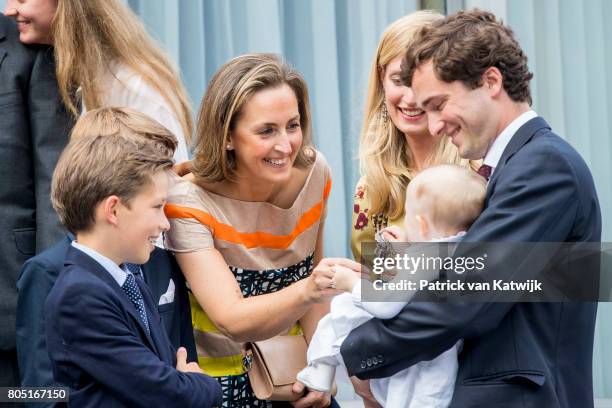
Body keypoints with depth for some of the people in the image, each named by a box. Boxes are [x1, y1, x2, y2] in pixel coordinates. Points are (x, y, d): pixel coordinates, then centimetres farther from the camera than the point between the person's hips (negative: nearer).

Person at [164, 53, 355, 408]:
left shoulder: (313, 172, -10)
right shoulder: (191, 202, -23)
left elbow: (311, 273, 4)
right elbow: (233, 321, -30)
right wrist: (308, 290, -46)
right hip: (218, 377, -4)